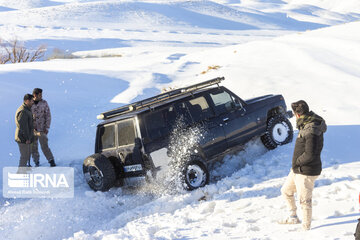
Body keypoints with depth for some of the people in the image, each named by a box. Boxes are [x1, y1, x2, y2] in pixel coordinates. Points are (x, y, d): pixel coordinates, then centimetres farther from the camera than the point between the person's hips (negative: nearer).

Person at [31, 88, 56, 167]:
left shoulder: (44, 103, -5)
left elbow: (48, 115, -2)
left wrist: (47, 128, -9)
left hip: (42, 129, -1)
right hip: (32, 129, 1)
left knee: (44, 146, -7)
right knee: (33, 147, 8)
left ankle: (52, 161, 4)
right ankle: (37, 163, 22)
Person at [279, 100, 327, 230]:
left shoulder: (312, 131, -27)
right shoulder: (306, 125, 5)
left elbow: (310, 155, -29)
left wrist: (297, 162, -14)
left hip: (306, 173, -10)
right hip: (297, 169, 10)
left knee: (305, 200, 3)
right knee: (286, 190, 22)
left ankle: (306, 227, 18)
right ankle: (293, 217, 37)